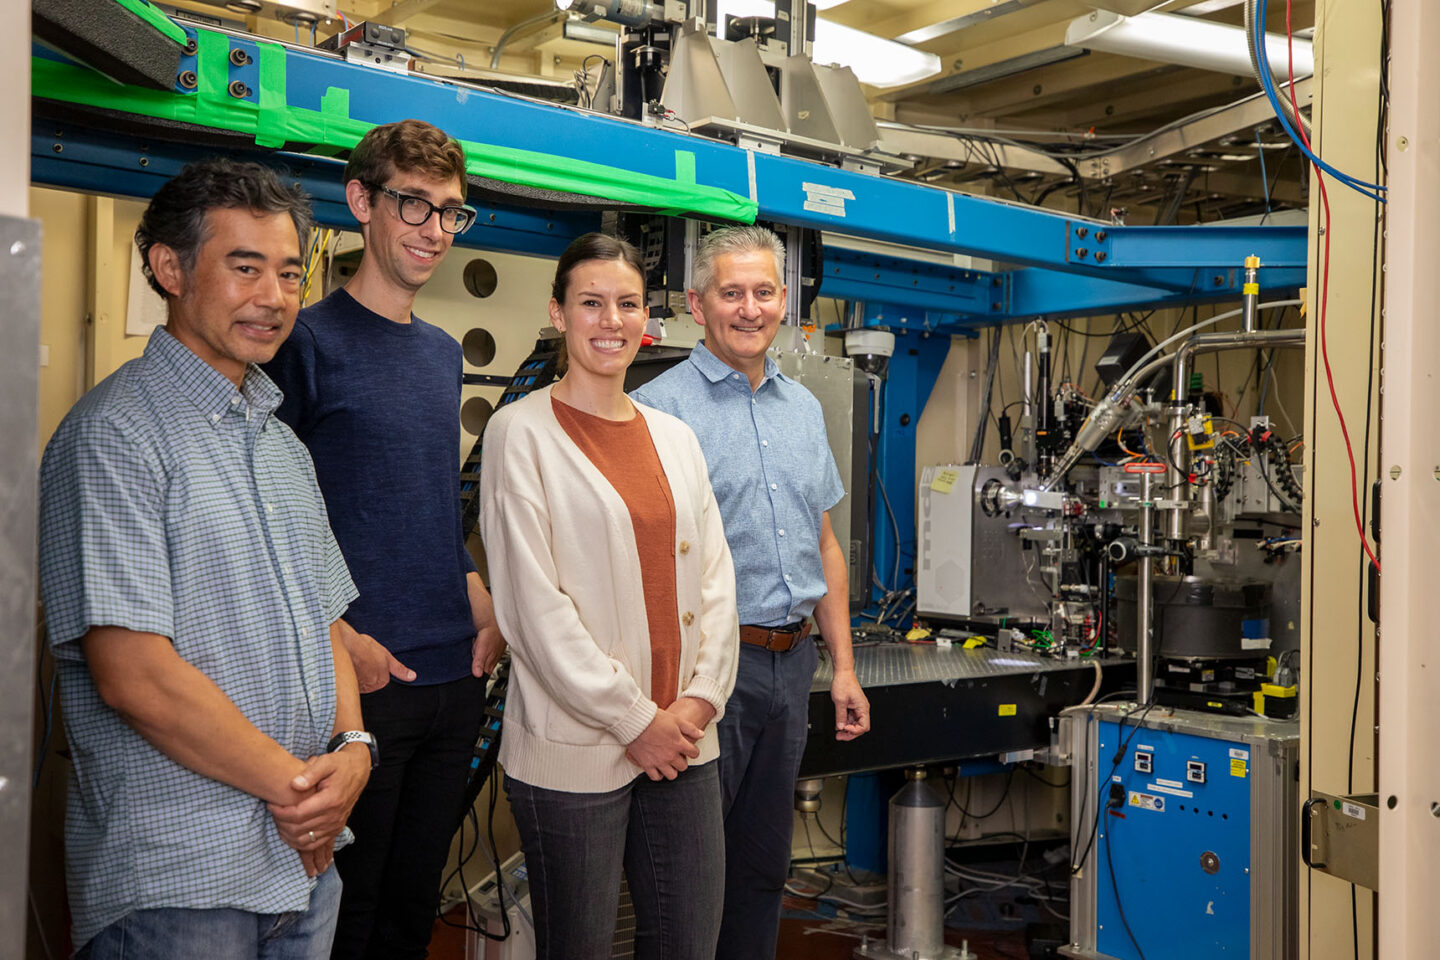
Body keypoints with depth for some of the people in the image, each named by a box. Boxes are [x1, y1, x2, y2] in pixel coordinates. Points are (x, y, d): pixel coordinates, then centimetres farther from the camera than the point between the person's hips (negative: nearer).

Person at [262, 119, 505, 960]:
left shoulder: (444, 353, 13)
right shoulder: (310, 341, -8)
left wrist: (483, 610, 6)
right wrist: (341, 639, -17)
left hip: (457, 672, 6)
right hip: (359, 678, -6)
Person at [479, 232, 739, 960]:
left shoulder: (673, 436, 13)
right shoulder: (522, 431, -5)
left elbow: (714, 577, 10)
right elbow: (533, 604, -11)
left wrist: (698, 702, -3)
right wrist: (634, 719, -11)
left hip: (683, 741, 5)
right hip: (576, 753, -5)